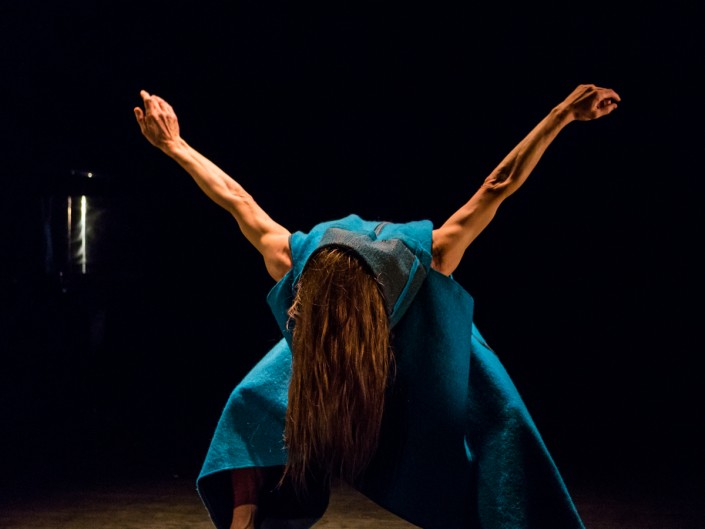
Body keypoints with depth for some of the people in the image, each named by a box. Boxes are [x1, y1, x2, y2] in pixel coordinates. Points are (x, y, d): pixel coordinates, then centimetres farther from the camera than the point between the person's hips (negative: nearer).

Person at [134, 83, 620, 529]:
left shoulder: (427, 263, -47)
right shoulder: (291, 265, -41)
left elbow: (498, 188, -44)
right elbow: (237, 198, -26)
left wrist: (562, 115, -47)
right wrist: (174, 146, -18)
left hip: (426, 347, -1)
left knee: (495, 418, -21)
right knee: (255, 405, -14)